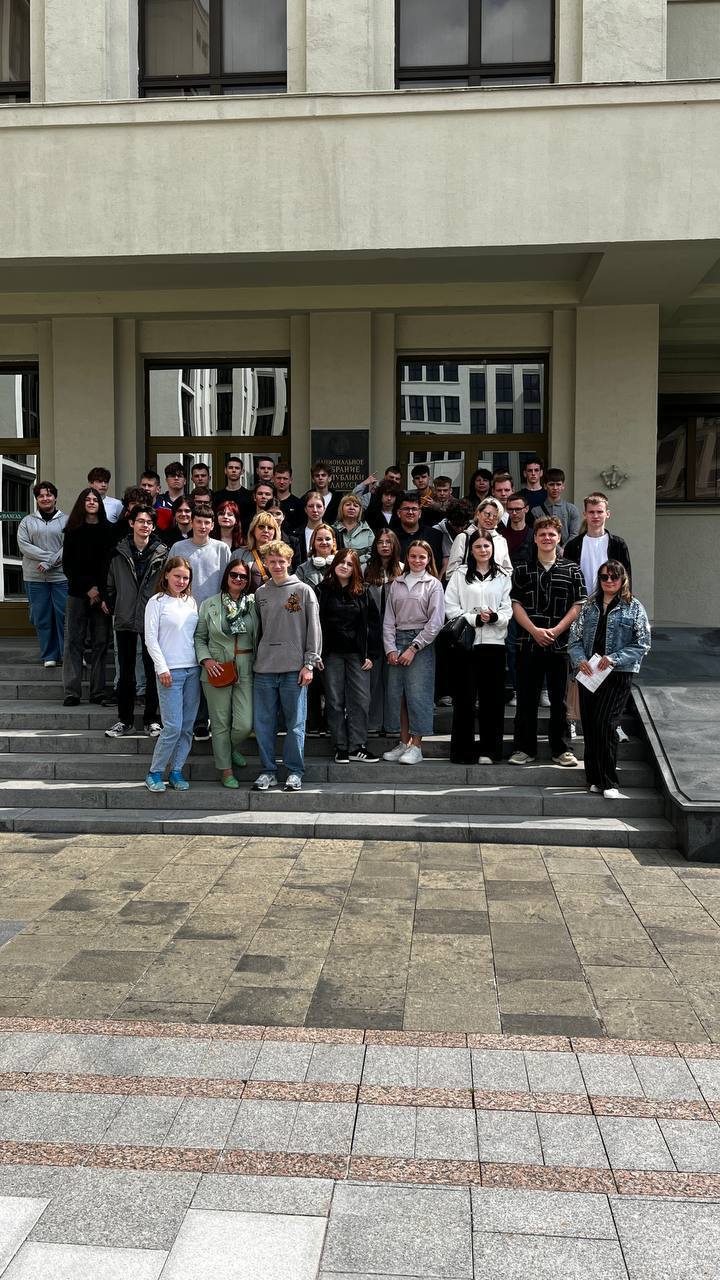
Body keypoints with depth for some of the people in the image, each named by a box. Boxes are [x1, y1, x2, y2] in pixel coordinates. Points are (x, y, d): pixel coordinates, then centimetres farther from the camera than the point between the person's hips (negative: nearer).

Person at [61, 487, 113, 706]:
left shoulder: (108, 530, 6)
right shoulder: (73, 531, 8)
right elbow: (68, 565, 5)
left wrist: (99, 590, -8)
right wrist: (87, 588, -6)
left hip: (102, 594, 0)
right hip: (77, 592, 1)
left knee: (100, 642, -1)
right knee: (74, 642, -2)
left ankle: (98, 692, 2)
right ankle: (72, 692, 0)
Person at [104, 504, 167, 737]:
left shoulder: (162, 553, -2)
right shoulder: (120, 552, 4)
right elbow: (111, 583, 14)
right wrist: (109, 602, 9)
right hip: (125, 619, 2)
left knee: (153, 672, 5)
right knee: (126, 673, 9)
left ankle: (152, 719, 15)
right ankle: (125, 720, 17)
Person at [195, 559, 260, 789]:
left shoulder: (253, 604, 6)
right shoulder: (209, 604, 4)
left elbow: (260, 638, 9)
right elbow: (199, 637, 7)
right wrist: (206, 659, -8)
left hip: (246, 670, 1)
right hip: (216, 670, 0)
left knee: (245, 724, -6)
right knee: (221, 723, 5)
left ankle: (233, 749, 27)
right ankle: (225, 770, 19)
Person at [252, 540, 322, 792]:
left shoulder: (304, 591, 1)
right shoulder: (260, 593, 11)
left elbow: (313, 630, -1)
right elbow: (258, 629, 16)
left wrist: (309, 664, -7)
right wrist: (257, 658, 8)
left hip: (294, 668, -3)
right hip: (264, 668, 4)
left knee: (295, 723, 2)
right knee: (263, 723, 5)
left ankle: (295, 772, 11)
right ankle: (268, 771, 15)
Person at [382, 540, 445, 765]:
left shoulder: (433, 585, 1)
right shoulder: (396, 584, 13)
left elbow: (435, 622, -6)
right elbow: (388, 619, 11)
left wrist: (413, 648, -10)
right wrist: (390, 649, -1)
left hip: (421, 644, -4)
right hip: (397, 642, 4)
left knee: (417, 694, -7)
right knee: (396, 693, 3)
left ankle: (416, 746, -1)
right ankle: (403, 742, 13)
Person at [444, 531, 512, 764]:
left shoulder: (503, 577, 12)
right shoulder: (459, 576, 8)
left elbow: (507, 610, 6)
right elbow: (450, 608, -1)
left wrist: (495, 617, -15)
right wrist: (475, 619, -12)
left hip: (494, 642, 1)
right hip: (465, 642, -1)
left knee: (492, 697, 3)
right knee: (464, 698, -1)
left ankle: (489, 750, 11)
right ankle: (463, 751, 5)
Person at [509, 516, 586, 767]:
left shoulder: (571, 570, 5)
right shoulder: (522, 569, 6)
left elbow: (578, 605, 2)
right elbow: (516, 604, 1)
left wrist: (556, 630, -10)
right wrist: (535, 630, -12)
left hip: (560, 643, 0)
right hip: (528, 642, 0)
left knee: (559, 698, 5)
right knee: (526, 697, 4)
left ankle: (561, 749, 14)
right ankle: (524, 748, 13)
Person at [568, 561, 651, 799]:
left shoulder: (634, 608, 3)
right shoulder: (589, 606, 14)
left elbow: (642, 644, -3)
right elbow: (574, 638, 12)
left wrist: (614, 658, -14)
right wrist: (580, 660, -7)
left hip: (617, 675, -4)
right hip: (588, 674, 4)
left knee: (604, 725, -13)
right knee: (589, 726, 5)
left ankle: (608, 782, -4)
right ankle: (594, 779, 16)